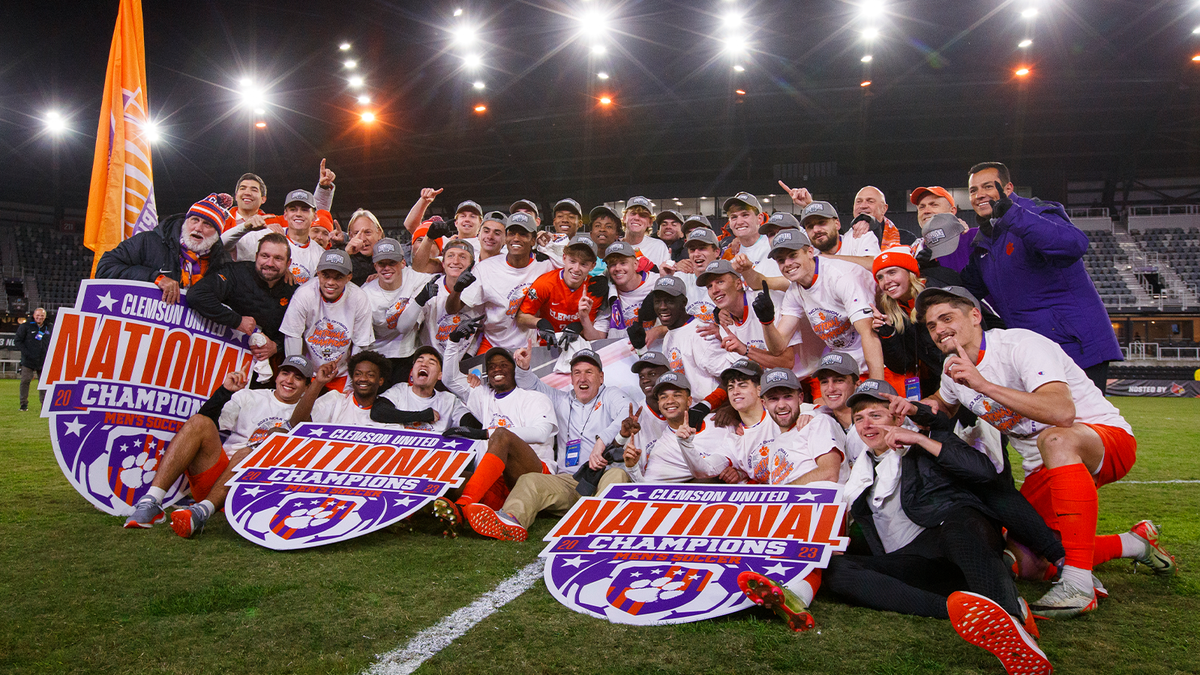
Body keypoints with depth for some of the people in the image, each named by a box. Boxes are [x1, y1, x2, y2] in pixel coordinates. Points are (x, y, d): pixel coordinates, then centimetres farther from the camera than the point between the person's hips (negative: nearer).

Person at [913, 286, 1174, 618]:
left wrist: (983, 385, -39)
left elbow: (1062, 413, -37)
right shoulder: (954, 368, 3)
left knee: (1056, 439, -42)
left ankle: (1078, 583, -36)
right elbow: (942, 404, 25)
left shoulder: (1020, 344, -21)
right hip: (1043, 469, 8)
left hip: (1109, 440, -7)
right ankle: (1133, 543, 19)